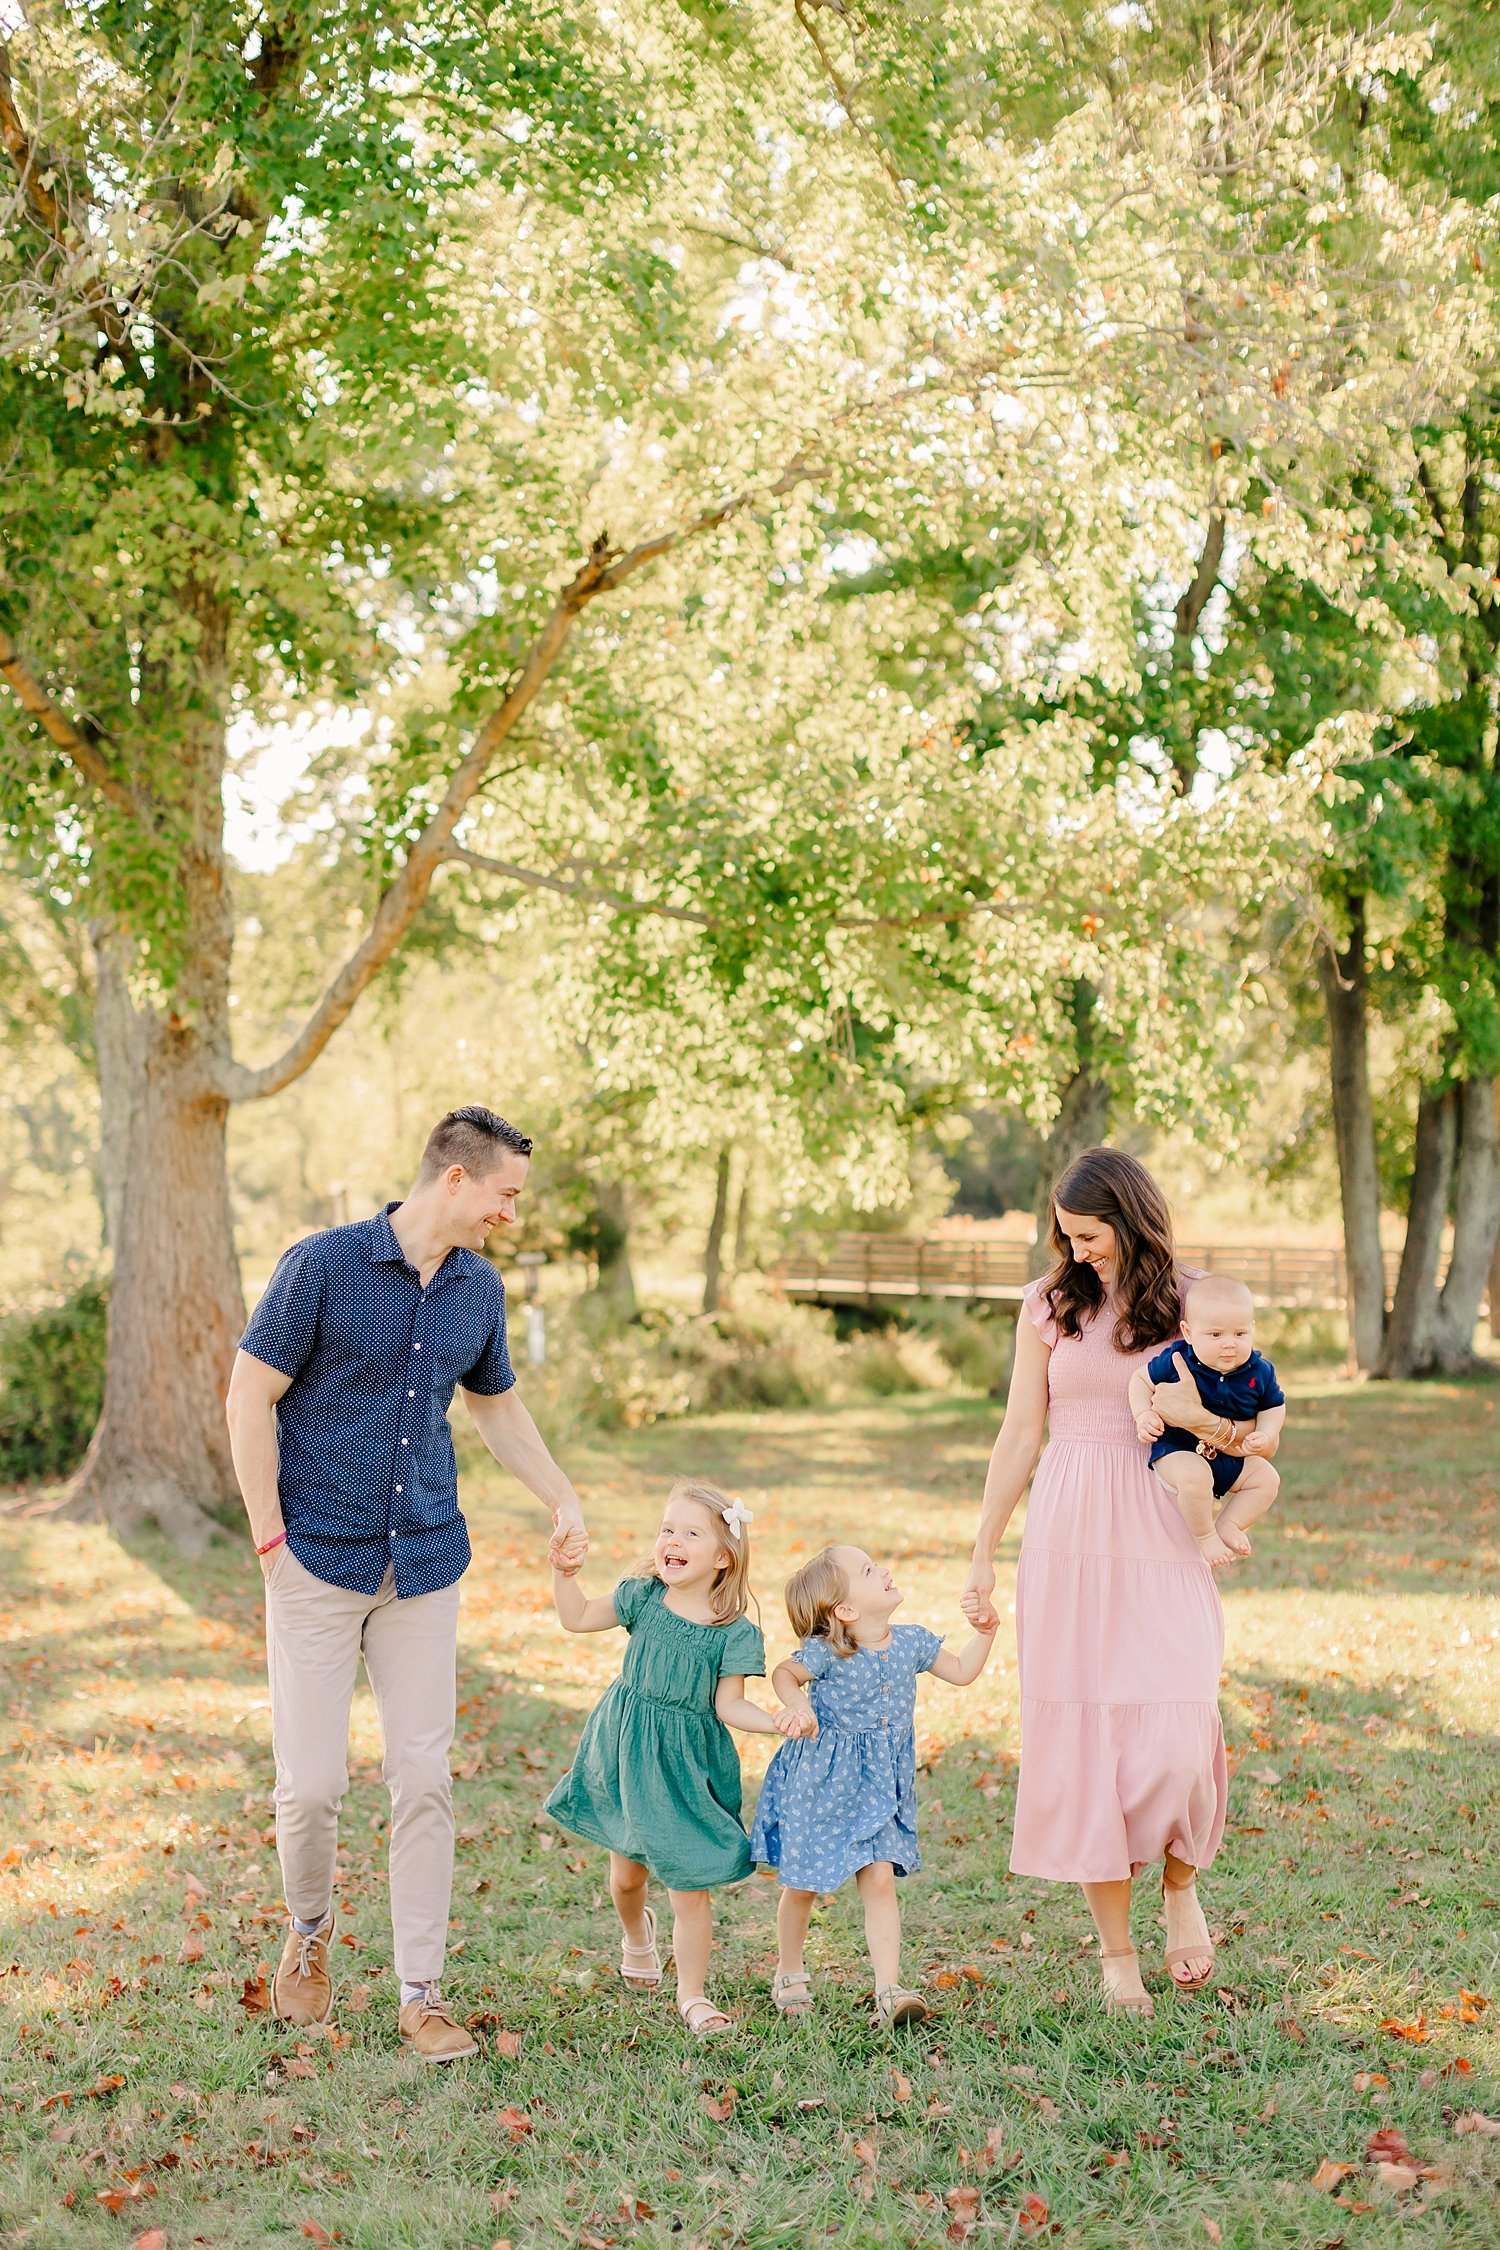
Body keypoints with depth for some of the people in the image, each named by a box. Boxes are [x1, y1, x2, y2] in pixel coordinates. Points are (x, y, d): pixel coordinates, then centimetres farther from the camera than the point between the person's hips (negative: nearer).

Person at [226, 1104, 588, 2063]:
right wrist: (270, 1540, -10)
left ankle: (422, 1991, 14)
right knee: (313, 1783, -2)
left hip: (426, 1564, 4)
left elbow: (498, 1405, 22)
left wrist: (565, 1500, 14)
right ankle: (310, 1928, 29)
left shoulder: (481, 1289, 6)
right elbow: (250, 1399, -8)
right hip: (321, 1562, -4)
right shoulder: (324, 1264, -11)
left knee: (425, 1778, 3)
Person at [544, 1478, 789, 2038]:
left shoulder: (735, 1633, -11)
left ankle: (692, 1994, 13)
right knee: (626, 1873, 17)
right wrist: (564, 1572, -16)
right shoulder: (643, 1596, -3)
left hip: (687, 1765, -3)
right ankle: (636, 1934, 51)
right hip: (626, 1754, 3)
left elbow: (728, 1706, -11)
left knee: (690, 1885, -4)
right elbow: (577, 1618, -1)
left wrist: (779, 1722, -27)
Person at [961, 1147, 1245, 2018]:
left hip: (1165, 1537, -1)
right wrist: (983, 1555, 9)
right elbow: (1020, 1436, 9)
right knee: (1084, 1732, 1)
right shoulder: (1049, 1305, 6)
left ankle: (1182, 1884, 21)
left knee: (1177, 1733, -10)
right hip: (1070, 1539, 1)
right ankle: (1116, 1947, 13)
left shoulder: (1188, 1302, 4)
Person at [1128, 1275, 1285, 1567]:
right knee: (1195, 1476, -34)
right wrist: (1144, 1415, -18)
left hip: (1232, 1457, 5)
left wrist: (1265, 1435, -10)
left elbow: (1273, 1406, 8)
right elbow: (1141, 1379, -3)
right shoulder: (1175, 1362, -18)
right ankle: (1204, 1535, -12)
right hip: (1176, 1451, -5)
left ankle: (1229, 1525, 6)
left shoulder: (1260, 1372, -8)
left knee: (1266, 1478, -7)